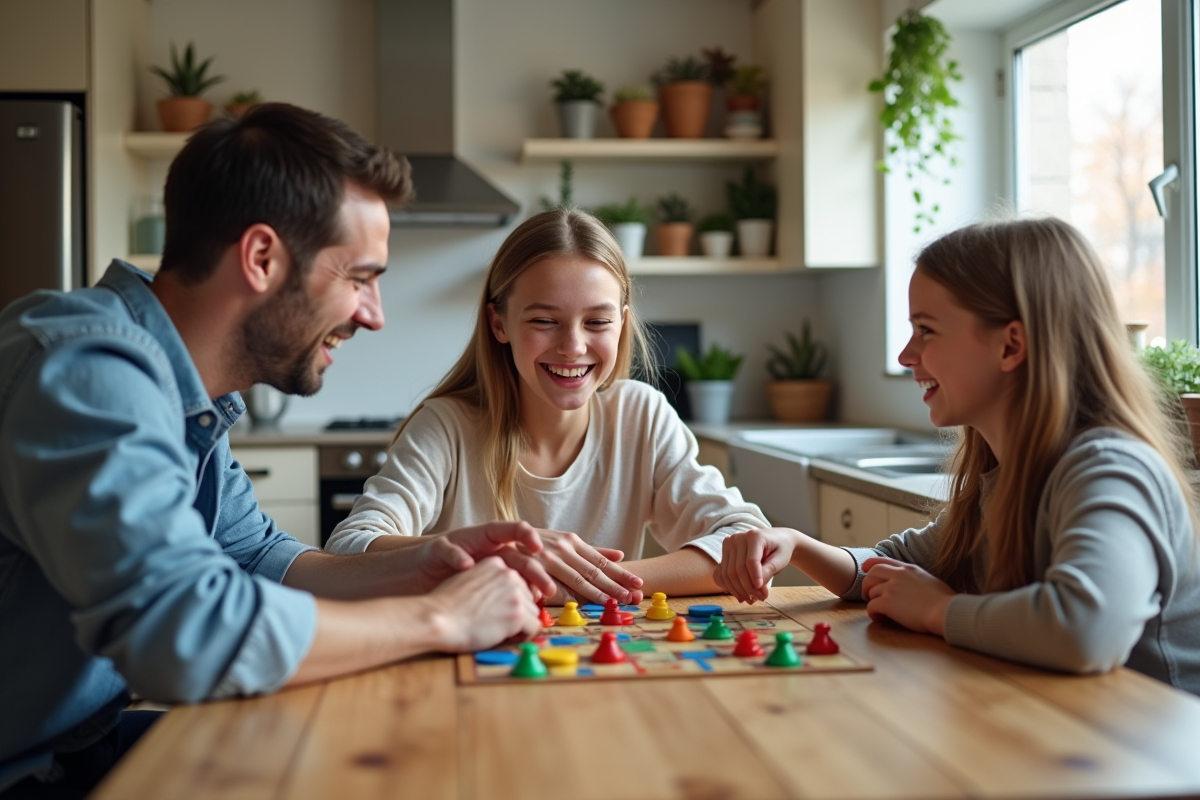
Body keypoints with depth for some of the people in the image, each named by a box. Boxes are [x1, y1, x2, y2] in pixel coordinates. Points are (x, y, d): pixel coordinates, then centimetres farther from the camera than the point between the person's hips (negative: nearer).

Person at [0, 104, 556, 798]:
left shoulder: (185, 393, 4)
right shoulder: (88, 369, -26)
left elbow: (255, 557, 14)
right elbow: (185, 631, -37)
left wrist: (414, 570, -3)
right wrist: (437, 618, -24)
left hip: (84, 740, 8)